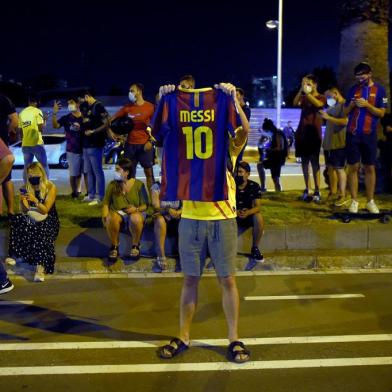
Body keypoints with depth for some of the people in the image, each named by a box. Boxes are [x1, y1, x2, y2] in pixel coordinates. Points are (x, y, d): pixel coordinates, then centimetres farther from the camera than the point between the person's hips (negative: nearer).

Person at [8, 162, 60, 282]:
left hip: (48, 220, -4)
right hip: (31, 219, 4)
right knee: (14, 222, -25)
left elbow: (45, 210, -11)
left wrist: (35, 201, -27)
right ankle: (16, 254, -17)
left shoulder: (50, 187, -6)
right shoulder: (27, 188, 5)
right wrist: (22, 201, -17)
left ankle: (40, 266, -48)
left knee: (40, 236, -35)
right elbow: (25, 211, 4)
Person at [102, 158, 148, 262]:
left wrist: (136, 209, -22)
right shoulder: (112, 185, 3)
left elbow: (145, 205, 0)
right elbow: (106, 202, 4)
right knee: (111, 219, -36)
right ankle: (114, 246, -12)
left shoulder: (139, 185, -2)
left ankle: (135, 246, -11)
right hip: (117, 212, 1)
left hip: (135, 212, -1)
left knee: (136, 219, -39)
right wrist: (105, 215, -16)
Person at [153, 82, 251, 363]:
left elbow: (244, 130, -17)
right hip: (191, 219, 2)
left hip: (222, 218, -1)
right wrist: (165, 101, -12)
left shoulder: (229, 147, 2)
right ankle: (183, 337, 24)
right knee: (190, 279, 11)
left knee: (227, 280, 6)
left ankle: (234, 339, 19)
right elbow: (158, 131, -4)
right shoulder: (185, 146, 7)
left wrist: (233, 99, -22)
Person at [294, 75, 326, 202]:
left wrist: (307, 92, -23)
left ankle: (317, 191, -7)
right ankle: (306, 189, 12)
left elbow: (318, 104, -20)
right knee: (304, 161, 6)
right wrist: (301, 90, -20)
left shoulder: (321, 97, 3)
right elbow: (295, 103, -9)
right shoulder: (303, 97, 12)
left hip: (314, 132, -4)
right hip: (302, 133, 4)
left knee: (314, 162, -8)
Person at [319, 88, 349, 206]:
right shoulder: (332, 106, 17)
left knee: (339, 168, -8)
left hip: (339, 143, -8)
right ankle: (333, 193, 19)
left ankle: (342, 196, -4)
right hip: (328, 142, 8)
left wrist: (328, 117, -21)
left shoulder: (344, 104, -8)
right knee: (330, 168, 11)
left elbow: (345, 121, -21)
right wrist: (323, 115, 7)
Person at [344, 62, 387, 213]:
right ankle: (354, 201, 7)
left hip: (369, 134, -1)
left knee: (370, 168, 3)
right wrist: (352, 105, -8)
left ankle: (370, 201, 12)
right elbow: (346, 112, 12)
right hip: (352, 134, 2)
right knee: (353, 167, 1)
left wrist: (367, 105, -16)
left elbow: (381, 113, -3)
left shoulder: (379, 90, 1)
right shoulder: (353, 89, 9)